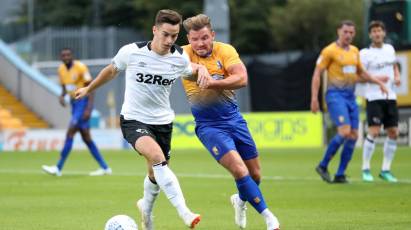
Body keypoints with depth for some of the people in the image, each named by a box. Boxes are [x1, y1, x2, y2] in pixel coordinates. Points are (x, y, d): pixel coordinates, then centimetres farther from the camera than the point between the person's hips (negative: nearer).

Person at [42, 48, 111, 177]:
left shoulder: (81, 67, -15)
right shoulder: (61, 69, 6)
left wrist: (88, 108, -22)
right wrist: (62, 96, -5)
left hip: (83, 102, -8)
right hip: (74, 103, 8)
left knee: (70, 133, -13)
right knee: (86, 137, 8)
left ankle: (58, 168, -12)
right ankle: (105, 168, 15)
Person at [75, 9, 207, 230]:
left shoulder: (180, 58, -7)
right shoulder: (131, 52, -15)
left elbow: (190, 69, 18)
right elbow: (111, 70, 6)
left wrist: (202, 69, -6)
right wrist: (89, 89, 20)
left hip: (163, 122, 4)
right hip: (133, 120, -4)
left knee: (156, 174, 15)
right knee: (157, 156, -31)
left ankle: (146, 207, 50)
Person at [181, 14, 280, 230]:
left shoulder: (225, 51, -9)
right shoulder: (183, 54, -10)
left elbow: (241, 78, -21)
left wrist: (212, 82, -36)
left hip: (234, 118, 3)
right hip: (208, 125, -3)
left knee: (255, 174, 12)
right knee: (239, 170, -21)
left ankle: (241, 200, 45)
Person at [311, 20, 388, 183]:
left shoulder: (354, 51, 14)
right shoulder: (329, 51, -6)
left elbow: (361, 72, 29)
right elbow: (317, 74, -7)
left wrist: (378, 82, 20)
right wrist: (314, 98, -14)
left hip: (350, 96, 7)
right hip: (335, 95, -7)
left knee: (353, 136, 1)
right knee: (344, 132, -21)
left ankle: (340, 175, 8)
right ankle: (323, 166, -6)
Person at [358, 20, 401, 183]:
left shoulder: (389, 49, 11)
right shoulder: (365, 53, -7)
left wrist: (397, 77, 5)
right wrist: (376, 79, -22)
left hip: (390, 97, 6)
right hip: (374, 98, -6)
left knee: (393, 133, 4)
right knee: (374, 132, -14)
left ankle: (385, 170, 14)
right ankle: (365, 169, -3)